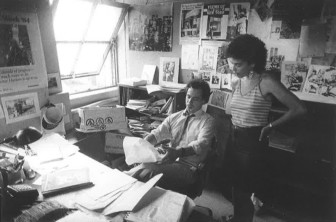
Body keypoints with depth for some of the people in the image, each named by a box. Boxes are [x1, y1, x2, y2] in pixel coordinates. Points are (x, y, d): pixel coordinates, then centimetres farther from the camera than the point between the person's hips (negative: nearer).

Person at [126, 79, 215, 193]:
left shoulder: (207, 121, 2)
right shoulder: (174, 117, 17)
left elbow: (201, 144, -14)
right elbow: (157, 134, 7)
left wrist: (179, 152, -33)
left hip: (187, 167, -4)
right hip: (167, 161, 4)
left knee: (149, 171, -31)